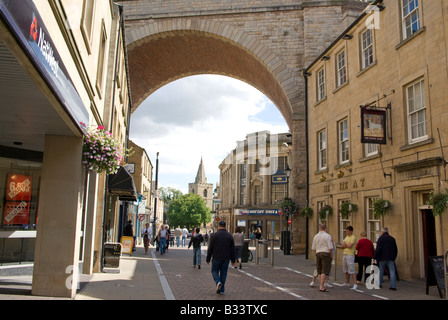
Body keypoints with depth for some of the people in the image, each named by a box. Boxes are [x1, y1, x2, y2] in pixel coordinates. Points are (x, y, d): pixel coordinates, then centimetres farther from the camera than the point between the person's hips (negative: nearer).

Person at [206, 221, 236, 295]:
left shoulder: (214, 235, -8)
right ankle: (221, 289, 12)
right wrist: (233, 260, 13)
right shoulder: (230, 236, 2)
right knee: (223, 273, 11)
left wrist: (208, 259, 3)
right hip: (226, 258, 3)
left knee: (215, 271, 11)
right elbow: (233, 249, 6)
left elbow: (210, 249, -6)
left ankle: (218, 282, -15)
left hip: (217, 258, -3)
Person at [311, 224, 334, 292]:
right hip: (326, 254, -5)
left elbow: (313, 248, 10)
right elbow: (330, 248, -12)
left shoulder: (316, 236, 7)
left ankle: (321, 286, 15)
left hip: (318, 254, 5)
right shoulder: (327, 236, -7)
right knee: (325, 271, -6)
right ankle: (321, 287, -12)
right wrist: (330, 255, 1)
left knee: (320, 271, 12)